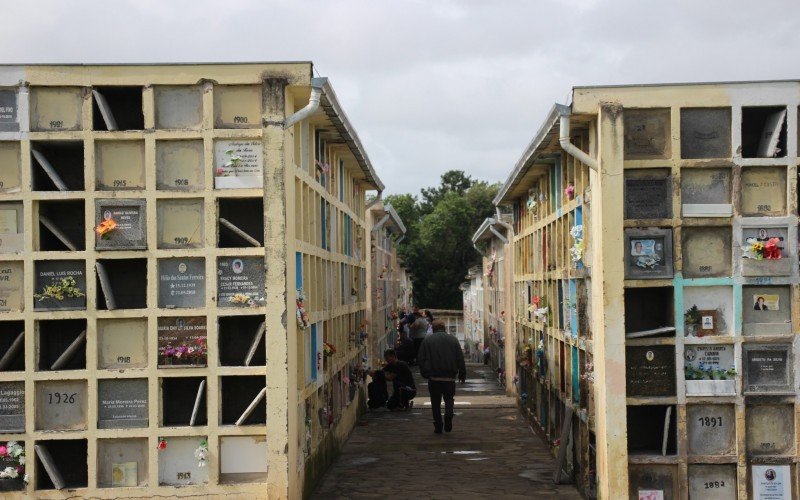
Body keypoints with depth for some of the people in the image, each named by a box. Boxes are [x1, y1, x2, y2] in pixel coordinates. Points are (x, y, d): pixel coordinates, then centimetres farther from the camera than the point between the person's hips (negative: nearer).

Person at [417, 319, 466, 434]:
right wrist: (462, 375, 10)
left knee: (435, 402, 8)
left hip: (433, 377, -1)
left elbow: (421, 359, 0)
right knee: (449, 398, 14)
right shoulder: (453, 340, 5)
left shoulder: (427, 340, 3)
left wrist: (425, 373, 7)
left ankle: (438, 426, 4)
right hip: (449, 377, 1)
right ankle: (448, 414, -14)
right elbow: (460, 359, 5)